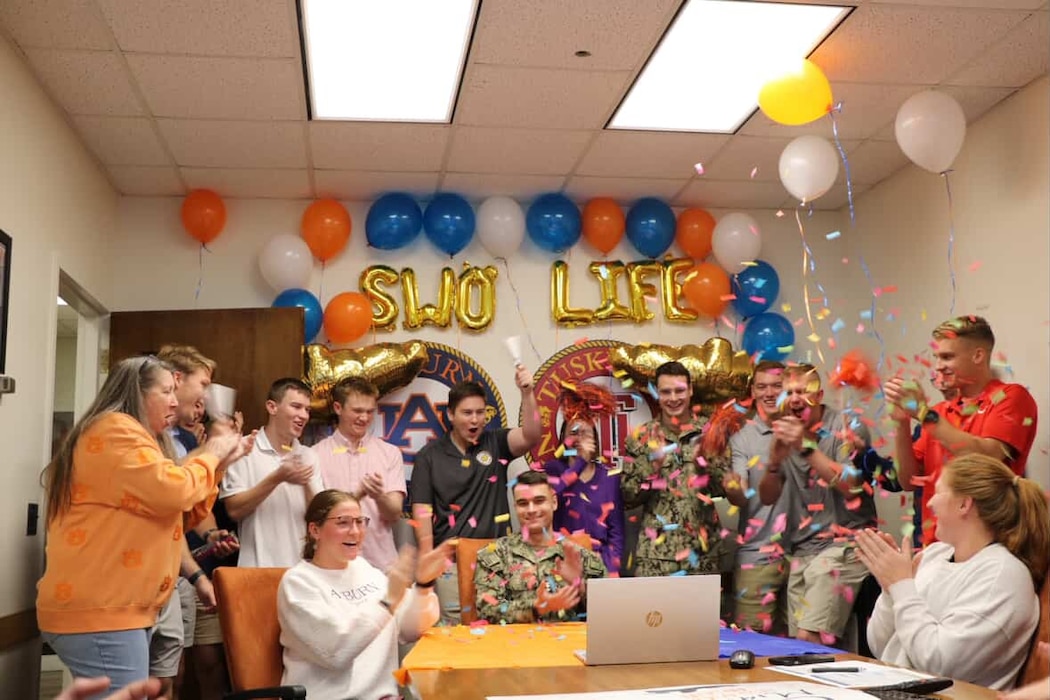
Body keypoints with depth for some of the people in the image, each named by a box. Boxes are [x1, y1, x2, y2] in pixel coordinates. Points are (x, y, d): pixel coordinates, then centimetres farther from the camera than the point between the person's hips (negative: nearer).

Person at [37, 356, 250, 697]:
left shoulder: (129, 436, 24)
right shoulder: (115, 431, -11)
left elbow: (181, 515, 22)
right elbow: (173, 492, -23)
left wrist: (219, 463, 13)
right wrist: (210, 454, -5)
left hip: (115, 608, 11)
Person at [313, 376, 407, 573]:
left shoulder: (390, 453, 5)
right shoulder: (317, 454, 2)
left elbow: (394, 515, 0)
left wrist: (379, 496, -21)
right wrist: (356, 494, -19)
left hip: (381, 563, 1)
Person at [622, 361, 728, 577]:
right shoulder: (640, 437, 1)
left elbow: (726, 488, 2)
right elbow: (628, 498, 0)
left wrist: (706, 459, -15)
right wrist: (650, 466, -14)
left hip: (703, 551, 1)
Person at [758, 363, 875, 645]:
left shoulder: (847, 427, -3)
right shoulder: (787, 433, 11)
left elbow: (851, 485, -17)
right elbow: (767, 498, 7)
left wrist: (808, 446, -24)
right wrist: (775, 459, -13)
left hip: (844, 543, -6)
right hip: (802, 549, 6)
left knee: (808, 638, -18)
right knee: (796, 638, 4)